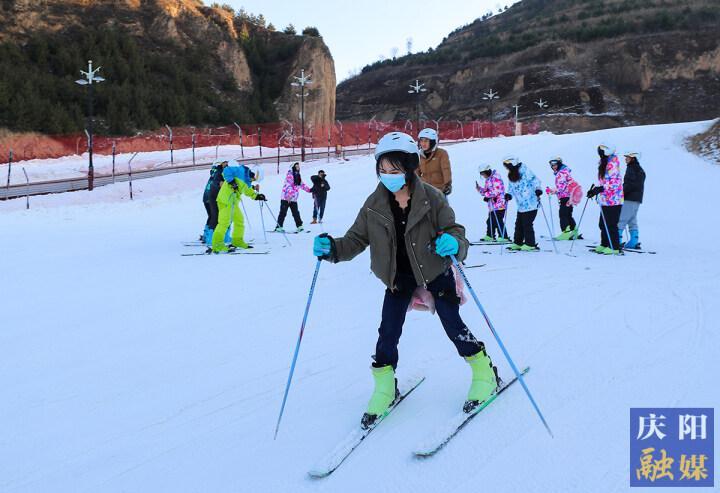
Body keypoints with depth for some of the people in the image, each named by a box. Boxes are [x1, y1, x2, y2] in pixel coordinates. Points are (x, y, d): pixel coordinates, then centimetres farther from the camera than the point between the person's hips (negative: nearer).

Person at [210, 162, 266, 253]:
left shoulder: (247, 179, 22)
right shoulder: (241, 170, -6)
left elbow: (247, 190, 32)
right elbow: (226, 171, -15)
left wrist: (257, 196, 21)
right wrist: (231, 181, -25)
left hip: (233, 201, 10)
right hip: (226, 199, -10)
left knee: (239, 220, 18)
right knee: (224, 222, -15)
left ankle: (237, 241, 32)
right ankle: (217, 245, -17)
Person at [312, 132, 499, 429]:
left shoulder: (431, 198, -20)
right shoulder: (374, 204, -11)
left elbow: (454, 230, -21)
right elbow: (356, 240, -7)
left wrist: (453, 243, -45)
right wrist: (332, 249, -27)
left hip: (435, 271, -2)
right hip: (398, 277, 3)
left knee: (453, 326, 2)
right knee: (388, 332, -2)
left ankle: (485, 374, 25)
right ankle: (384, 388, 17)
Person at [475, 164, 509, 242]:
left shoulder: (496, 178, -12)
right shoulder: (488, 180, 17)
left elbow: (496, 191, -20)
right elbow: (485, 191, 18)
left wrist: (487, 195, -15)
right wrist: (478, 188, 0)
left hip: (499, 204, -10)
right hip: (492, 205, 10)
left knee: (498, 221, -11)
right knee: (490, 221, 15)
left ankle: (503, 237, -7)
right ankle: (489, 236, 26)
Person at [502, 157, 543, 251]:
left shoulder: (524, 170, -9)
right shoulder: (511, 176, 13)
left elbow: (534, 180, -11)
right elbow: (511, 188, 16)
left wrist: (537, 189, -24)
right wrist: (509, 195, -3)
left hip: (530, 204, -8)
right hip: (521, 205, 8)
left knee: (527, 224, -7)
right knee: (519, 224, 11)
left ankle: (530, 244, 1)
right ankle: (517, 243, 21)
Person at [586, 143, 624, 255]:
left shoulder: (612, 165, -13)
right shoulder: (603, 165, 16)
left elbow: (614, 182, -22)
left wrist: (600, 189, -28)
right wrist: (594, 190, 18)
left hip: (613, 200, -9)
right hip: (605, 200, 9)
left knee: (611, 225, -7)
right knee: (603, 224, 13)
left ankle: (614, 248, -1)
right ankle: (604, 245, 22)